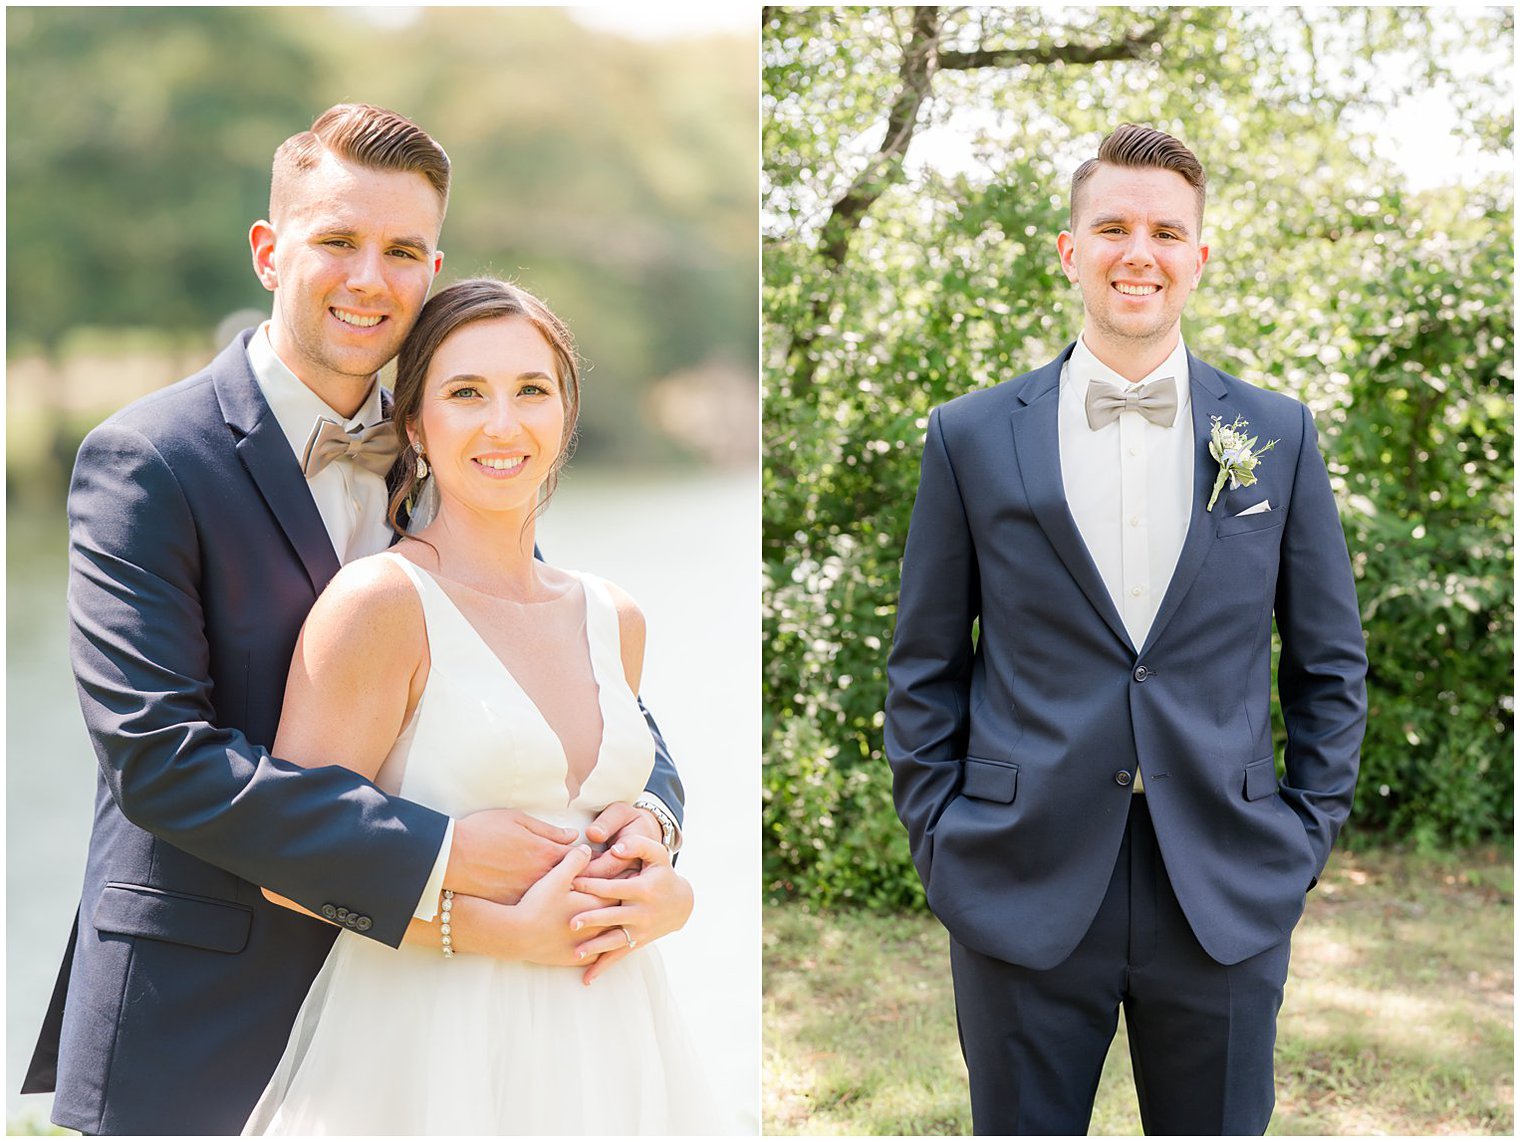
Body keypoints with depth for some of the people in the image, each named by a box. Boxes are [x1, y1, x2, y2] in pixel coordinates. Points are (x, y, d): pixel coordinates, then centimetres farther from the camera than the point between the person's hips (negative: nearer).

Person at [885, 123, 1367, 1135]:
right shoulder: (972, 437, 1)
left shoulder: (1279, 435, 4)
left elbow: (1330, 662, 10)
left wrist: (1307, 837, 4)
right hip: (1024, 898, -1)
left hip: (1228, 900, 1)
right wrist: (941, 841, 1)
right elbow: (925, 666, 6)